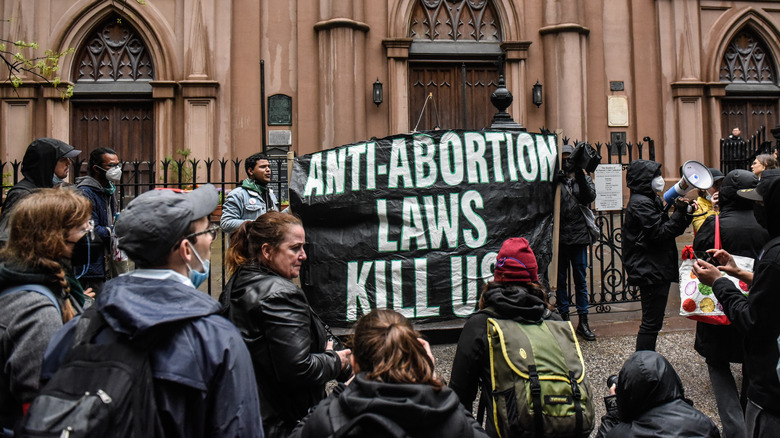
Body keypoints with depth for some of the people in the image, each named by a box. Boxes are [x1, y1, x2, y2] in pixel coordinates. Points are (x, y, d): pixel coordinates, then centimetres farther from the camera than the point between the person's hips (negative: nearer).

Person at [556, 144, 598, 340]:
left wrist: (580, 175, -17)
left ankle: (583, 321, 14)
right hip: (559, 238, -1)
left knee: (581, 280, 6)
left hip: (579, 237, 1)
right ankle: (564, 318, 17)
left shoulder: (584, 179, 10)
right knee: (561, 279, 6)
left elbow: (589, 197, -8)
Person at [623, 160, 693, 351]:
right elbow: (659, 234, -20)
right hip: (651, 272, -11)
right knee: (651, 323, -5)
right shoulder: (641, 203, -15)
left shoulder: (651, 200, 17)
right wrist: (680, 213, -18)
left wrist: (683, 213, 1)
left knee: (651, 322, 16)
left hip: (656, 270, 11)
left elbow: (669, 228, 15)